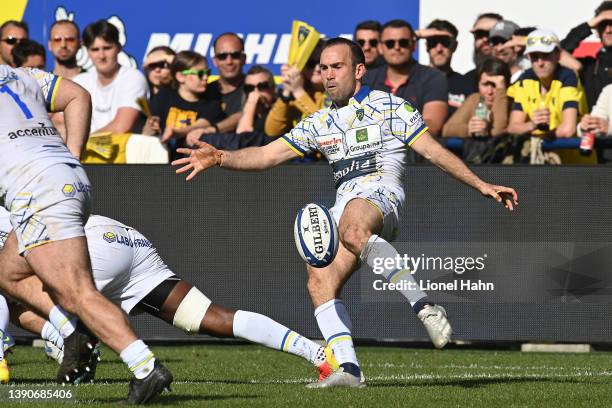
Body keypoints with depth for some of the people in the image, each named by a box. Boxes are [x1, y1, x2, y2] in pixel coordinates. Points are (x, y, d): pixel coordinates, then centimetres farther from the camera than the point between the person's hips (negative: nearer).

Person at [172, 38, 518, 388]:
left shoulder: (389, 106, 11)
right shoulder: (319, 124, 24)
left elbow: (434, 151, 10)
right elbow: (266, 155, 19)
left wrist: (481, 185, 4)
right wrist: (220, 158, 3)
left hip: (381, 191, -6)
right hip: (345, 206, 6)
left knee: (353, 230, -40)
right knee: (320, 281, -17)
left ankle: (424, 307, -43)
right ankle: (348, 369, -22)